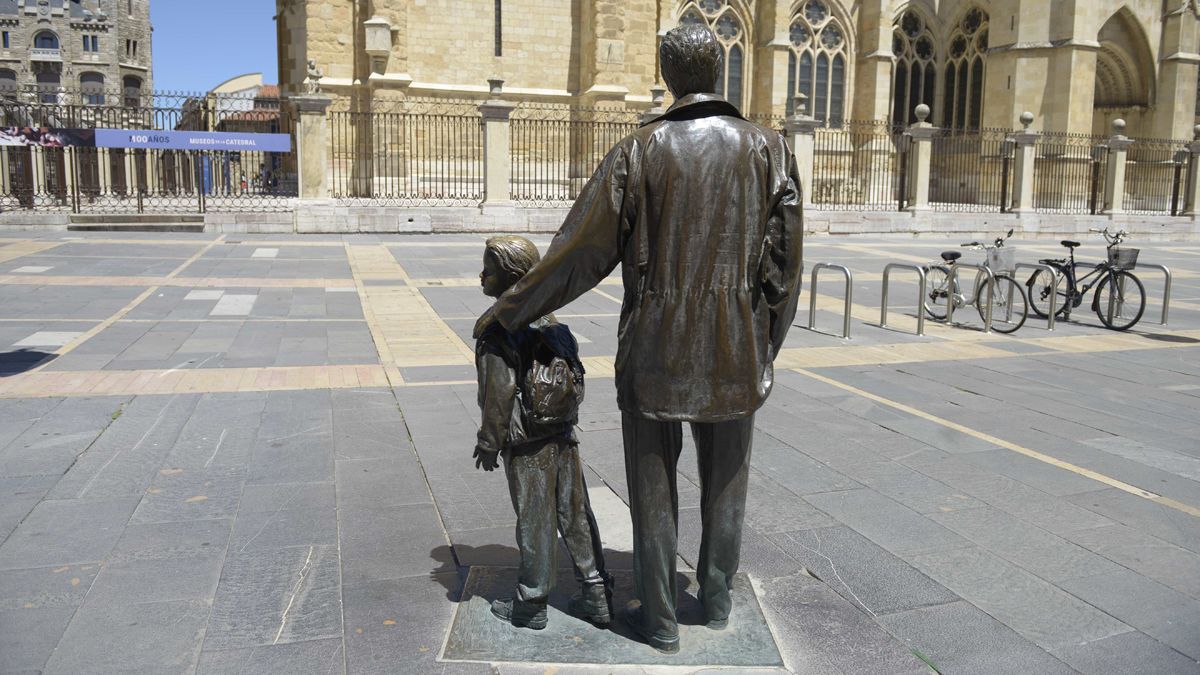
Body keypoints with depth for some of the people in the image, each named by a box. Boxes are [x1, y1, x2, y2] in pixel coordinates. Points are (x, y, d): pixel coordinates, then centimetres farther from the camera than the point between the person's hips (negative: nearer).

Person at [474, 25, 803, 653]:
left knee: (654, 487, 10)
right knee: (725, 482, 18)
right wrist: (766, 347, 9)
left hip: (654, 350, -2)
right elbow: (784, 261, -1)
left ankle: (659, 618, 21)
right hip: (736, 353, 3)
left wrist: (505, 311, 2)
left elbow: (579, 252, -7)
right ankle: (717, 600, 33)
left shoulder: (639, 151, -6)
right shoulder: (767, 148, 0)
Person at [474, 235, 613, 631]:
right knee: (575, 513, 12)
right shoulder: (551, 322, 7)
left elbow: (500, 393, -18)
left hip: (526, 444, -7)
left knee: (535, 520, 4)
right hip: (563, 434, 7)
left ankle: (531, 604, 20)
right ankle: (597, 596, 21)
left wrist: (489, 443, -8)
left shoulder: (497, 330, -16)